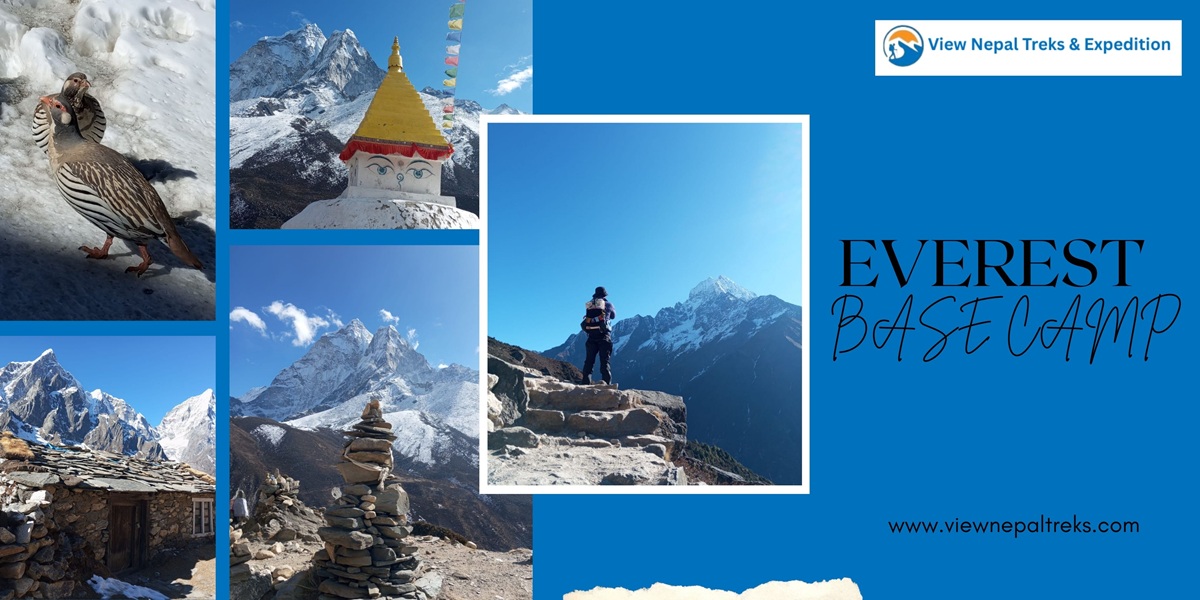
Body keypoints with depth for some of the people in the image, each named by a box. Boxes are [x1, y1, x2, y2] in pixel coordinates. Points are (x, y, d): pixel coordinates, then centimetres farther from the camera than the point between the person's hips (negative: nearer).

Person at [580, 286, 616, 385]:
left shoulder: (589, 305, 14)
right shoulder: (607, 304, 7)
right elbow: (613, 316, 24)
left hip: (591, 336, 3)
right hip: (604, 336, -3)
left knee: (589, 361, 5)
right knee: (604, 362, -4)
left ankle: (585, 383, -2)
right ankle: (607, 384, -13)